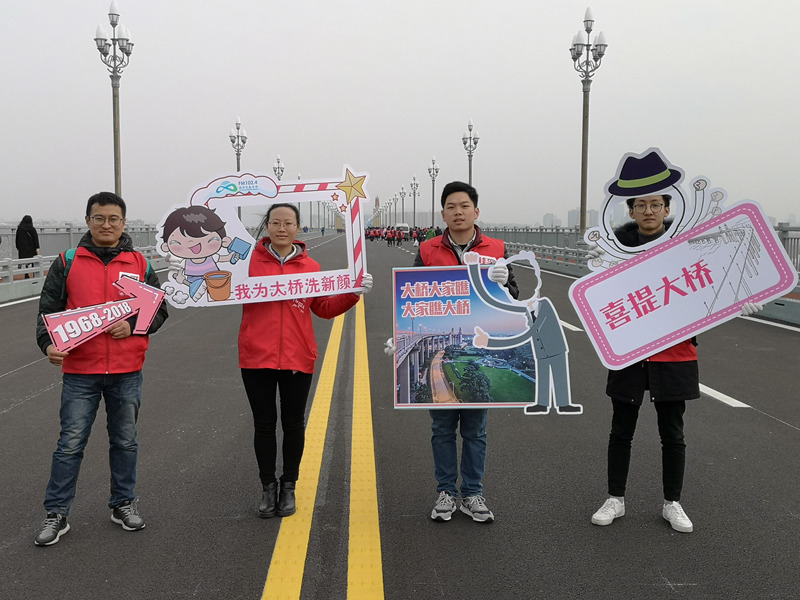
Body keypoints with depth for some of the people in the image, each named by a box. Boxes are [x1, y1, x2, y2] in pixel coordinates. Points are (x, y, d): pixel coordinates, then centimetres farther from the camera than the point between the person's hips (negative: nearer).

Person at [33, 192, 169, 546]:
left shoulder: (140, 264, 4)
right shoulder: (67, 263, 1)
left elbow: (159, 310, 7)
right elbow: (48, 308, -1)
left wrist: (132, 326, -12)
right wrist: (49, 344, -18)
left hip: (127, 371, 2)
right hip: (80, 371, -1)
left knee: (125, 441, 13)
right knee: (70, 444, 2)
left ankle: (123, 504, 29)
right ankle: (56, 514, 15)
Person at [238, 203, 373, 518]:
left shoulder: (310, 267, 1)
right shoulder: (249, 260, -3)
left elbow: (324, 308, 6)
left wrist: (353, 293, -6)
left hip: (297, 359, 1)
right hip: (256, 358, -1)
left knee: (293, 424, 12)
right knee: (264, 424, 10)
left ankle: (288, 486, 29)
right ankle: (268, 486, 27)